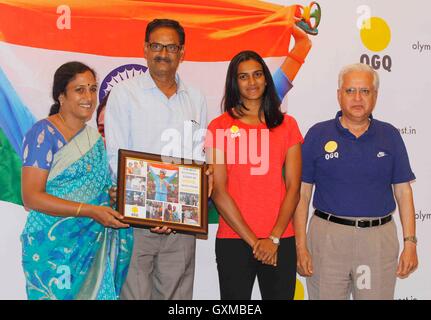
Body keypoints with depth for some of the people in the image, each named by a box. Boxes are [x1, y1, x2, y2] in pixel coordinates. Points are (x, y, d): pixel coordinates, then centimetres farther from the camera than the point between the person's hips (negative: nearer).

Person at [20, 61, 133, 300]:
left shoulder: (94, 136, 11)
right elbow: (31, 197, -16)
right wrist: (90, 211, -22)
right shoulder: (43, 134, -9)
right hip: (53, 248, -6)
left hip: (93, 244, 6)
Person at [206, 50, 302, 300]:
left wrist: (274, 238, -8)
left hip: (281, 241, 2)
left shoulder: (287, 125, 7)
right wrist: (253, 240, -8)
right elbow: (218, 191, -5)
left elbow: (293, 187, 2)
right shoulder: (219, 127, 1)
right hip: (234, 240, -2)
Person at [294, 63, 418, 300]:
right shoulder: (318, 134, 0)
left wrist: (410, 243, -1)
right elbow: (302, 193, -1)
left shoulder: (390, 136, 6)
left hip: (379, 238, 2)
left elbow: (403, 192, 6)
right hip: (327, 236, -1)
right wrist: (301, 246, -6)